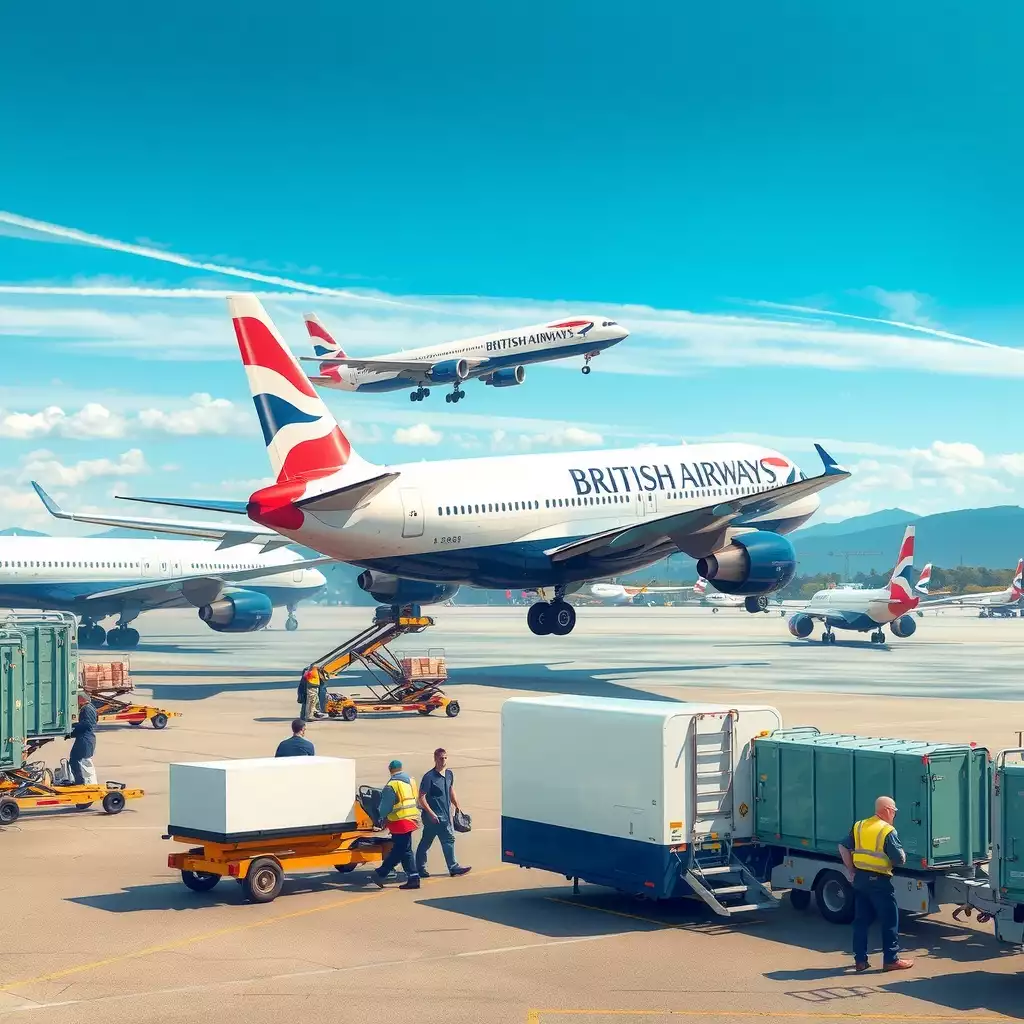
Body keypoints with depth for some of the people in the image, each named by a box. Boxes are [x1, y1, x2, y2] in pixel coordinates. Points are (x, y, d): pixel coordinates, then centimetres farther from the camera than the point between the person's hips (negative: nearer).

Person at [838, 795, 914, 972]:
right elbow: (900, 859, -14)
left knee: (861, 920, 12)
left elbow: (843, 847, 7)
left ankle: (860, 960, 15)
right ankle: (891, 959, 8)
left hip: (860, 878, 7)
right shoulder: (888, 831, -12)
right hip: (879, 881, -7)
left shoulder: (859, 827, 7)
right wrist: (902, 854, 8)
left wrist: (851, 870, 12)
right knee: (889, 921, 5)